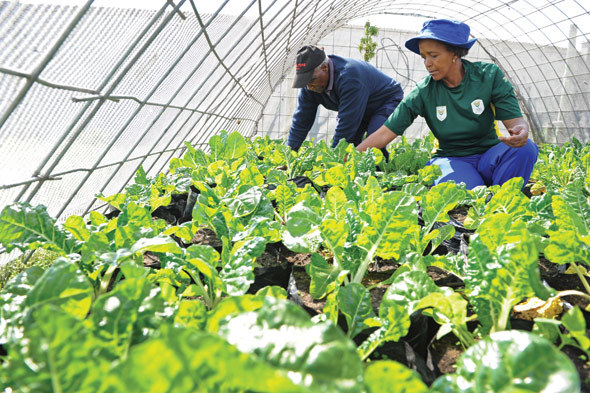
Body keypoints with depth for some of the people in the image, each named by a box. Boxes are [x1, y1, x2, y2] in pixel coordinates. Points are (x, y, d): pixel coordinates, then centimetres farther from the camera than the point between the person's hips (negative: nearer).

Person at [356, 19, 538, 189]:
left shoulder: (489, 75, -7)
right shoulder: (423, 93, -8)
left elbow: (515, 119, -11)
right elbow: (385, 133, -9)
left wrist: (521, 131, -37)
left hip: (489, 155, 2)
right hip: (451, 159, -2)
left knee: (525, 148, -31)